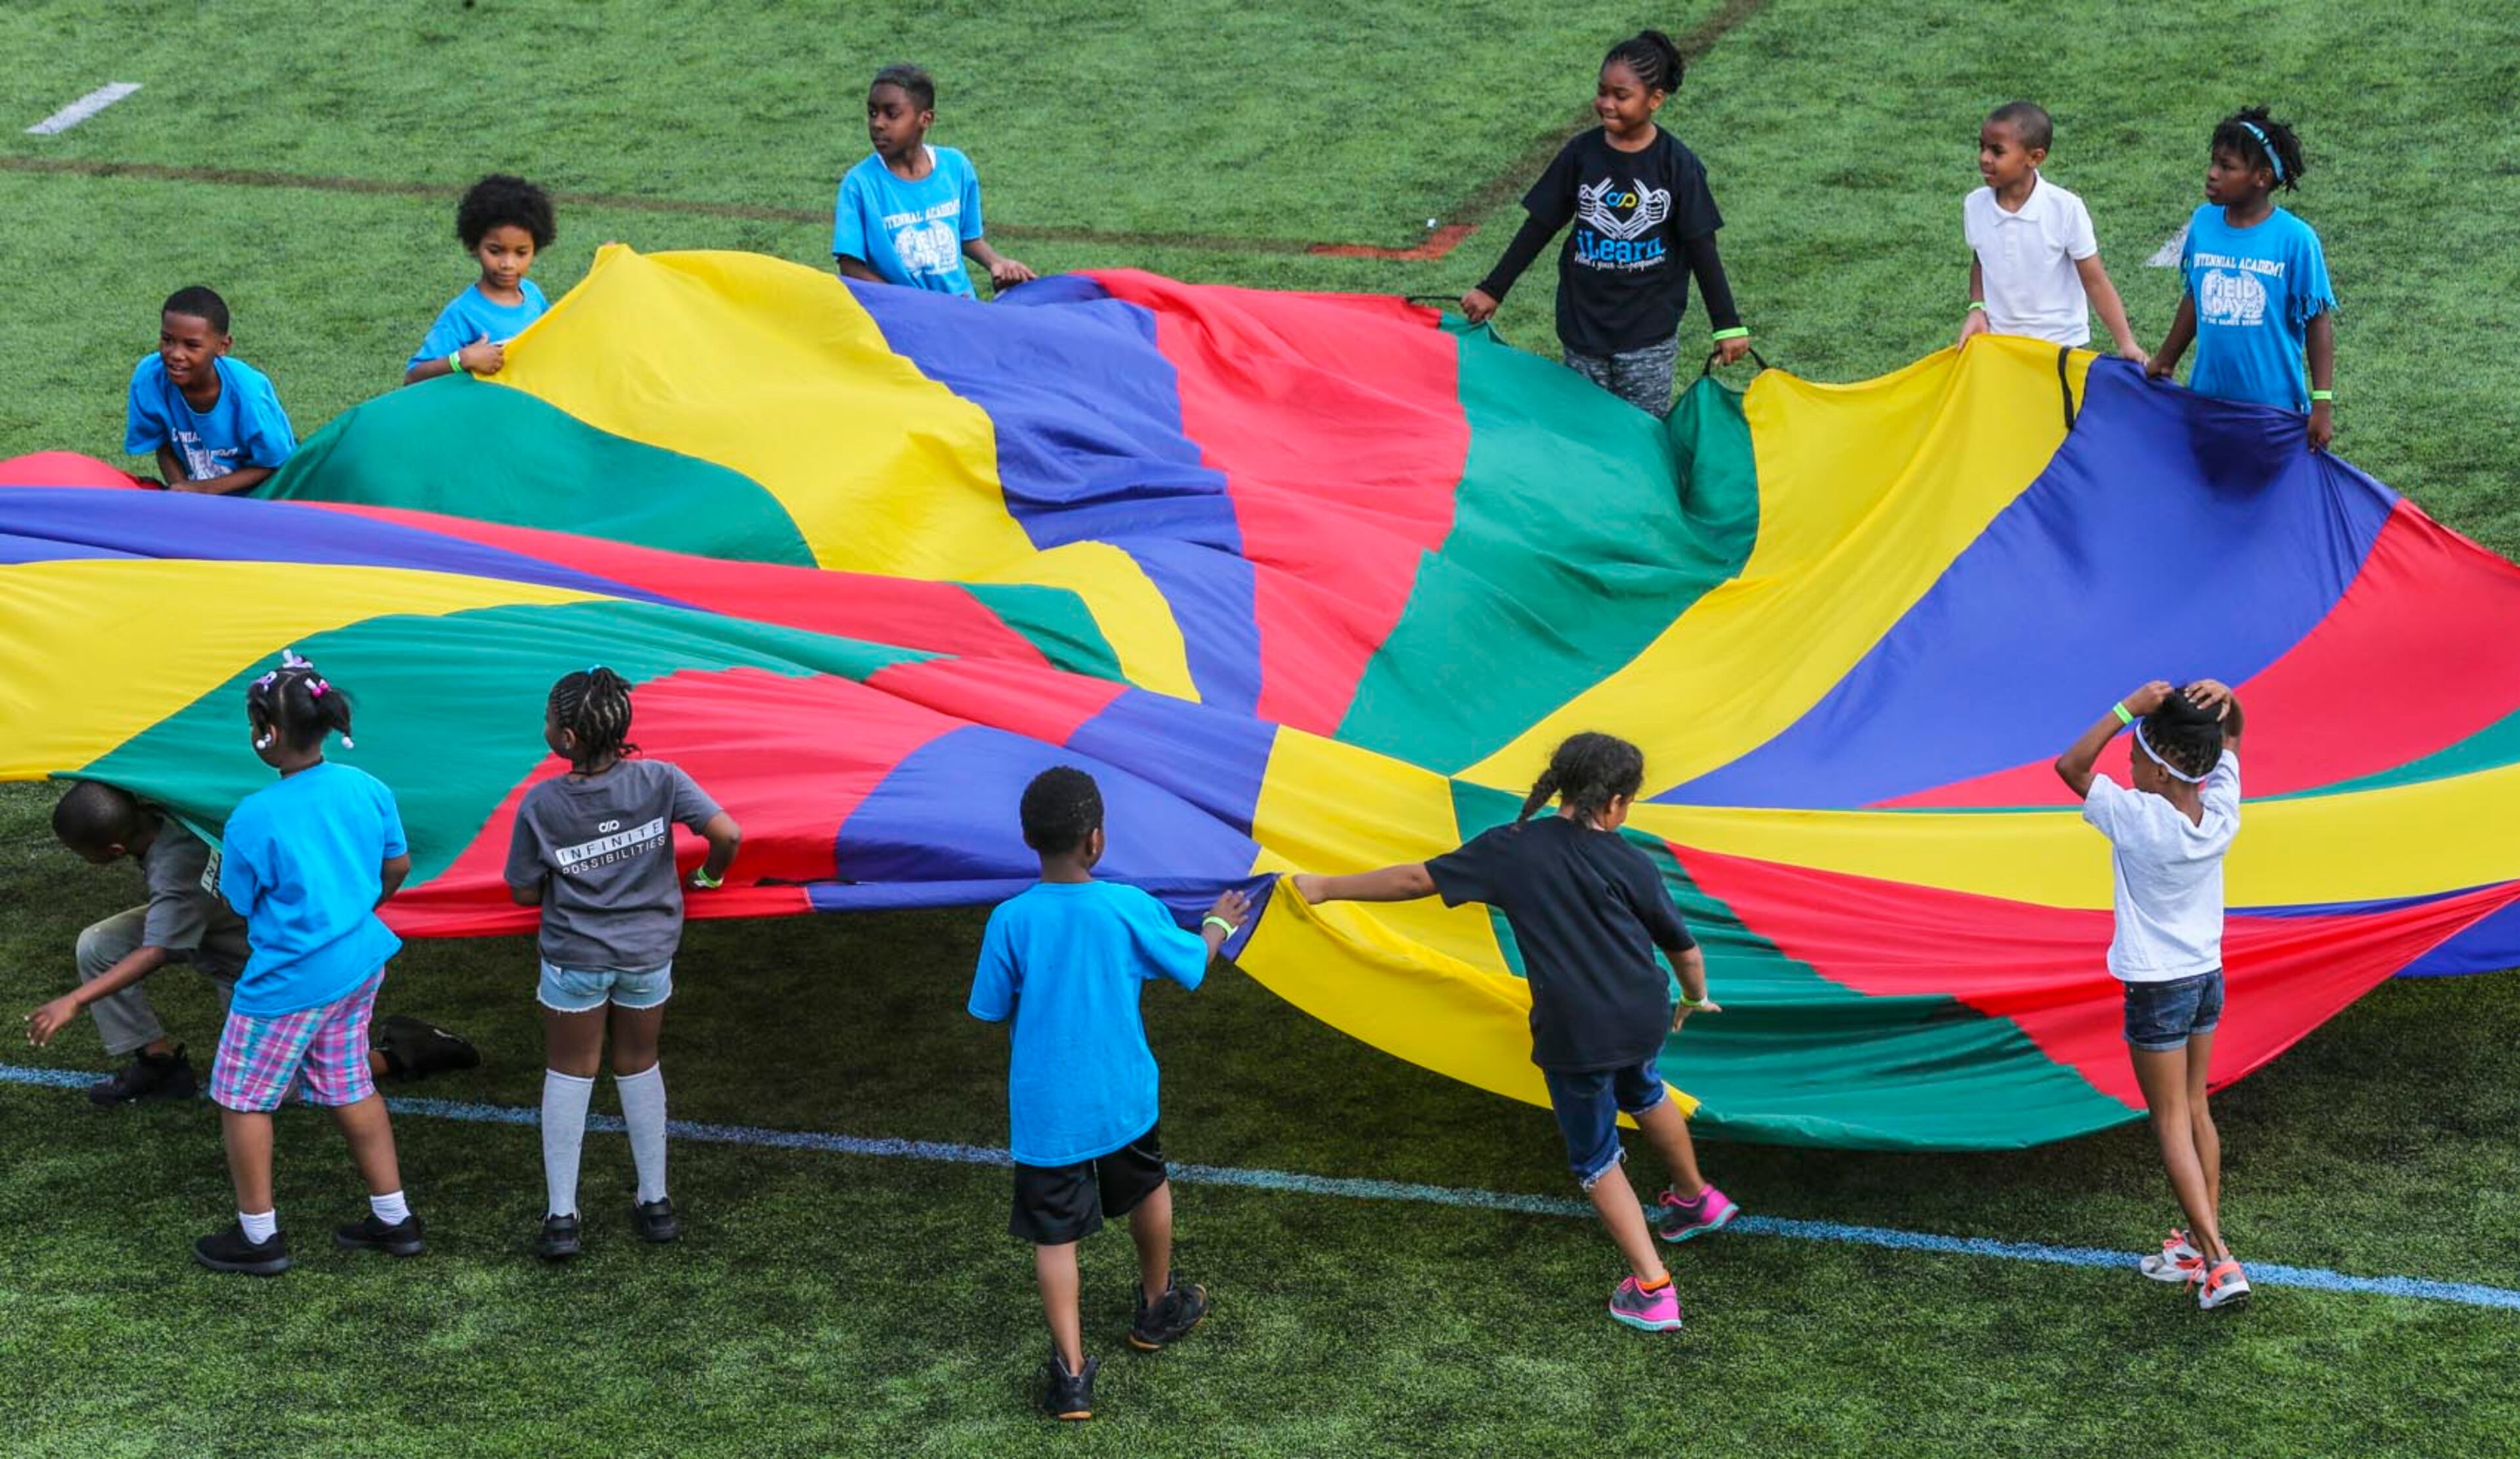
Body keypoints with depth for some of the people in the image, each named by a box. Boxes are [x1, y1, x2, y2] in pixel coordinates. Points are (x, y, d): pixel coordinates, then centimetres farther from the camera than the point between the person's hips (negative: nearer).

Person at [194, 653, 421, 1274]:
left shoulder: (255, 818, -22)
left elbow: (237, 905, -10)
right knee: (348, 1087, 21)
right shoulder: (367, 790, -4)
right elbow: (397, 866, 10)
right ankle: (394, 1219, 27)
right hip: (360, 965, 7)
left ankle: (259, 1237, 19)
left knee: (242, 1098, 11)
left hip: (288, 981, -7)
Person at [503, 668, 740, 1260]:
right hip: (648, 952, 2)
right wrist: (707, 877, 0)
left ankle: (560, 1216, 12)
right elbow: (728, 834, -21)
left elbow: (524, 893, -8)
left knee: (568, 1072, 13)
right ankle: (655, 1204, 26)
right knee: (639, 1065, 20)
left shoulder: (541, 805, -16)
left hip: (573, 959, -2)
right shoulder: (659, 781, -14)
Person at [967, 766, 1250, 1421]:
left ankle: (1071, 1372, -1)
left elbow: (991, 1008, -6)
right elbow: (1192, 966, 2)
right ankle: (1157, 1309, 47)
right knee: (1148, 1190, 28)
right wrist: (1219, 924, 23)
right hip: (1122, 1098, 2)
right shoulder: (1131, 909, -15)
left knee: (1056, 1234, 6)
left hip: (1045, 1112, -1)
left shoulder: (1010, 921, -17)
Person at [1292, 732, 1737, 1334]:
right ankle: (1696, 1199, 55)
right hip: (1643, 1016, 3)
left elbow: (1418, 879, -4)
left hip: (1574, 1035, -3)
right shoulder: (1631, 864, 0)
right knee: (1642, 1091, 37)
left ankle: (1651, 1290, 11)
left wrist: (1327, 888, 6)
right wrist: (1695, 998, 31)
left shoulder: (1514, 849, -6)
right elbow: (1685, 949, 8)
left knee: (1596, 1158, 16)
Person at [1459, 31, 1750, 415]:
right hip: (1584, 323, 2)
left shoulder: (1678, 164, -7)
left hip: (1650, 335, -2)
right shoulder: (1581, 154, -2)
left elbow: (1700, 246, -3)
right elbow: (1539, 228, 6)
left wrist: (1727, 325, -3)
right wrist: (1492, 290, 7)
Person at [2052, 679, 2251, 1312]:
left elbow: (2071, 766, -17)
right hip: (2207, 977, 6)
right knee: (2196, 1112, 18)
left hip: (2158, 991, -6)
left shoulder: (2140, 819, -23)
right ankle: (2204, 1240, 26)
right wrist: (2224, 700, -15)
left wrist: (2129, 709, -23)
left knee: (2172, 1126, -1)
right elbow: (2231, 735, 8)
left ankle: (2217, 1263, -8)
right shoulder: (2221, 812, -7)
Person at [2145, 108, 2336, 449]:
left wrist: (2322, 404, -9)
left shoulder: (2295, 239, -11)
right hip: (2207, 397, 4)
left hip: (2276, 407, -4)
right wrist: (2163, 364, 21)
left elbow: (2318, 322, -7)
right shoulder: (2203, 223, 1)